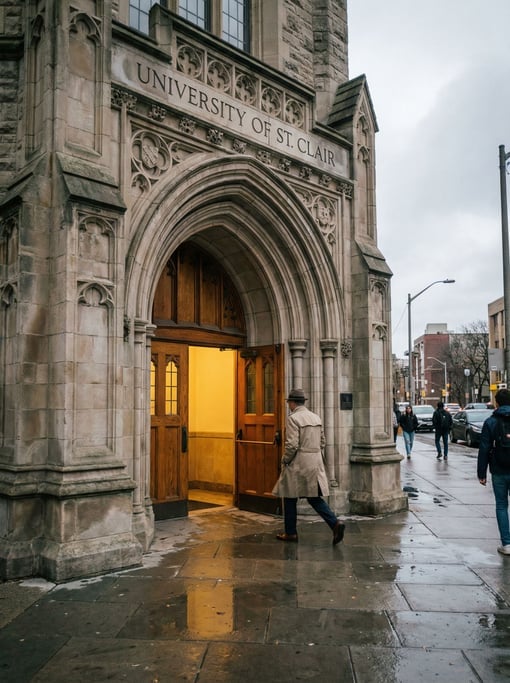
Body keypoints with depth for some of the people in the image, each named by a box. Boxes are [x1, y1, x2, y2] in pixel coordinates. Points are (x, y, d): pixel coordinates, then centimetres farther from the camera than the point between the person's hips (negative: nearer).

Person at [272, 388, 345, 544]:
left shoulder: (293, 418, -13)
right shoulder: (316, 417, 10)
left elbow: (292, 445, -19)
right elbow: (322, 442, 14)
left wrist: (284, 461, -6)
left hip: (298, 464, -7)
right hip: (316, 463, 7)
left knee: (290, 498, 8)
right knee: (314, 497, 10)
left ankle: (291, 533, 17)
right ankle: (335, 523, -6)